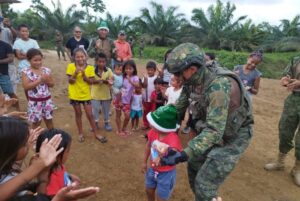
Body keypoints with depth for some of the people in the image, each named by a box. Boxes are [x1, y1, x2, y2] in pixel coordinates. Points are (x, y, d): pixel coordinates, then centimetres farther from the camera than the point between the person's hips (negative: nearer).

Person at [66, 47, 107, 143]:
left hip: (86, 95, 0)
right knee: (78, 114, 13)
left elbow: (91, 82, -9)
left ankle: (96, 133, 18)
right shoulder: (71, 66, -8)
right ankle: (80, 133, 28)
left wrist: (84, 74, -22)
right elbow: (70, 81, -9)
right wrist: (75, 73, -24)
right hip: (75, 95, 0)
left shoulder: (90, 68, -7)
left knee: (90, 114, 5)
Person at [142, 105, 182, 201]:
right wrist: (144, 162, 11)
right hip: (152, 169, 6)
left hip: (166, 174, -6)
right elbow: (148, 146, 4)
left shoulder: (173, 139, -33)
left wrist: (165, 154, -62)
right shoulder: (153, 132, -15)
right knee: (149, 191, 27)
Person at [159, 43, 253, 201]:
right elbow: (178, 108, 1)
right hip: (213, 131, 8)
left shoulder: (218, 86, -36)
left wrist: (183, 155, -47)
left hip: (233, 137, -7)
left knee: (204, 184, -6)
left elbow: (214, 130, -40)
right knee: (194, 167, 18)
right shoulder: (191, 82, -11)